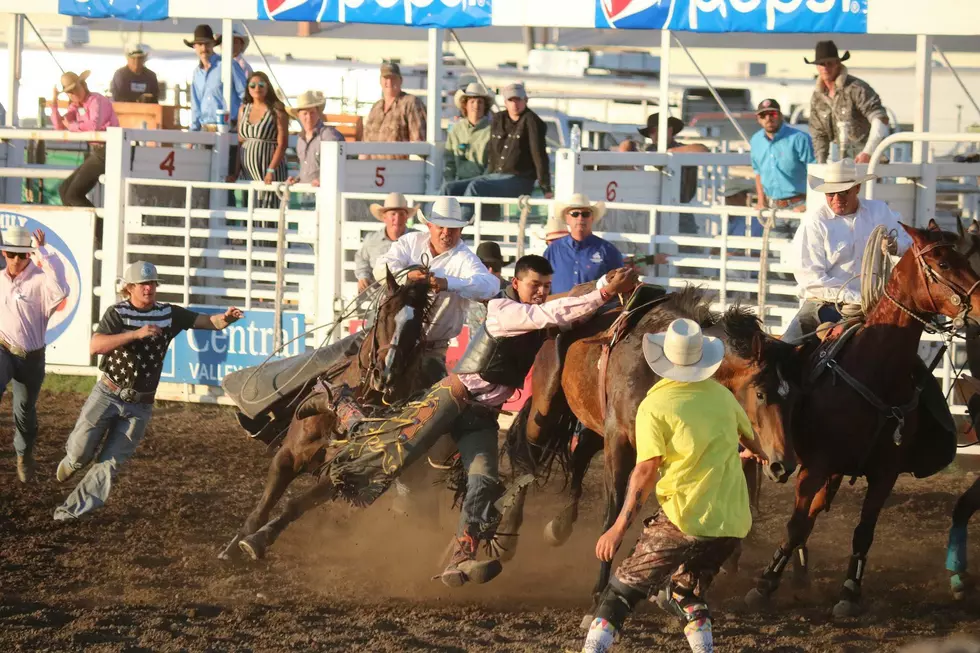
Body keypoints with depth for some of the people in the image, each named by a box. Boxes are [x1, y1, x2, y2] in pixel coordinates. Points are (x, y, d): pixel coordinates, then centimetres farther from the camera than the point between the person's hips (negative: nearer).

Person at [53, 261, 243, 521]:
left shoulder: (169, 314, 0)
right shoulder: (118, 313, -9)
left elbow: (208, 322, -6)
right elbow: (95, 346, -24)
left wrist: (224, 319, -30)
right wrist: (136, 333, -32)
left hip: (139, 406, 2)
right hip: (108, 395, -2)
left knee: (109, 463, -1)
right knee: (81, 451, -3)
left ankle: (73, 510, 7)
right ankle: (72, 460, 33)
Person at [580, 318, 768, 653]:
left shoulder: (654, 406, -7)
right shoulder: (722, 395, 12)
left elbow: (646, 471, -16)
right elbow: (747, 436, 33)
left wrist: (619, 528, -14)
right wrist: (756, 452, 57)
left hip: (684, 521, -5)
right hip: (732, 523, 5)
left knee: (624, 585, 5)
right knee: (688, 591, 25)